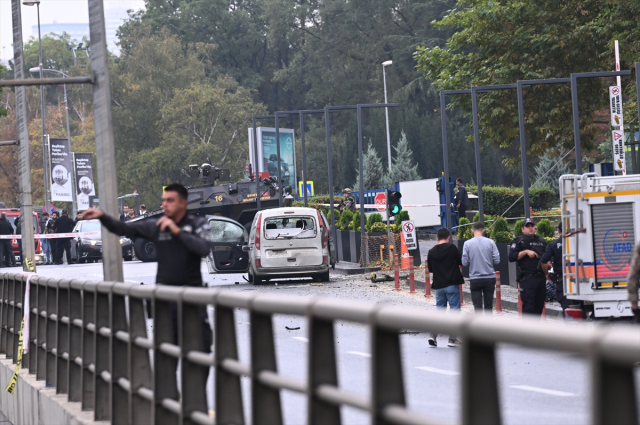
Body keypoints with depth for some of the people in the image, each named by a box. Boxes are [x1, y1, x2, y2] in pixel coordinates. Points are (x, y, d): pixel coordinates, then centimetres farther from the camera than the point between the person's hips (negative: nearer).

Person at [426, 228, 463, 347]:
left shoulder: (432, 252, 3)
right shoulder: (451, 248, -9)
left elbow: (430, 269, 11)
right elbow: (461, 262, -2)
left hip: (438, 286, 4)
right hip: (452, 285, -4)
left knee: (440, 310, 13)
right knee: (454, 310, 2)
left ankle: (433, 335, -2)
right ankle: (452, 339, -1)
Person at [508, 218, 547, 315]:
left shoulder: (541, 241, 20)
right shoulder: (519, 241, 3)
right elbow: (511, 257, -9)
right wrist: (526, 252, -16)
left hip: (541, 277, 6)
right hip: (528, 278, -6)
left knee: (539, 305, 8)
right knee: (528, 304, -11)